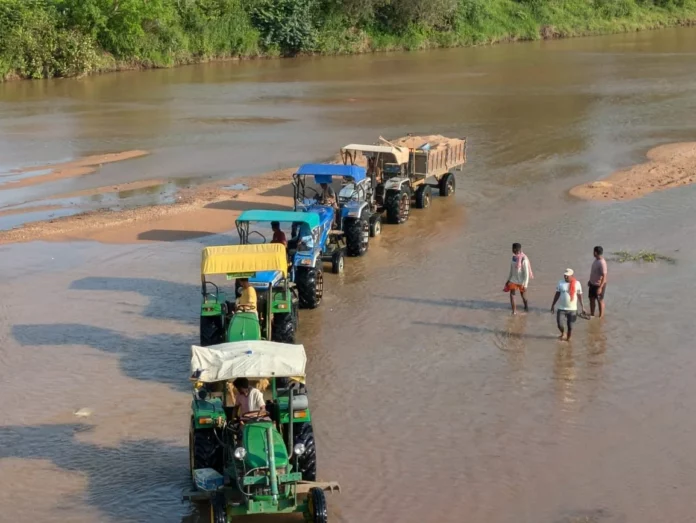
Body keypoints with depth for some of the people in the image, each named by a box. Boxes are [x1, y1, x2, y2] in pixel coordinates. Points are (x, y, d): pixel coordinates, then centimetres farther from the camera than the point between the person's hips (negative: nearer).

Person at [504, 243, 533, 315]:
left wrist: (525, 284, -18)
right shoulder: (514, 258, 1)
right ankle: (514, 311, 1)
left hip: (521, 281, -5)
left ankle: (526, 307, 35)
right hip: (513, 280, 5)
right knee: (512, 294, -5)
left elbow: (526, 273, -17)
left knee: (523, 296, 11)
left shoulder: (524, 260, -18)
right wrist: (508, 280, 15)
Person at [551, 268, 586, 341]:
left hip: (572, 309, -1)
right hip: (561, 308, 1)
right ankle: (562, 333, 29)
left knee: (570, 326, 4)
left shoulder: (576, 284, -5)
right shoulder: (561, 283, -1)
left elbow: (580, 296, 1)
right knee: (559, 324, -4)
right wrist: (553, 305, 9)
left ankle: (568, 338, 27)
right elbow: (557, 294, 7)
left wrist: (582, 307, 1)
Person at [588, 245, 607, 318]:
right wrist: (590, 281, 23)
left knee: (600, 301, 7)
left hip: (599, 285, -9)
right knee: (592, 299, 19)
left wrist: (600, 287, -27)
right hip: (592, 283, 9)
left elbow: (604, 276, -26)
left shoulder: (602, 263, -27)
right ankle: (592, 314, 35)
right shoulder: (596, 260, 2)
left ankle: (601, 316, 23)